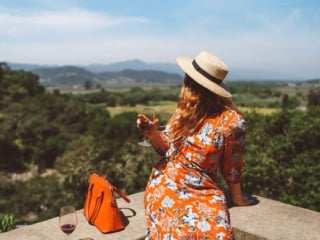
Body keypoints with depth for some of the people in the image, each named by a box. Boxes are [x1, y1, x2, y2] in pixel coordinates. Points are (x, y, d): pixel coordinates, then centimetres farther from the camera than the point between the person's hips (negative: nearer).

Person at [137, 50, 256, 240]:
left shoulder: (231, 122, -13)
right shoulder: (186, 110, 4)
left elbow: (231, 166, 0)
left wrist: (237, 197, 11)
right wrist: (153, 134, -7)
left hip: (202, 194, -3)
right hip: (164, 186, 3)